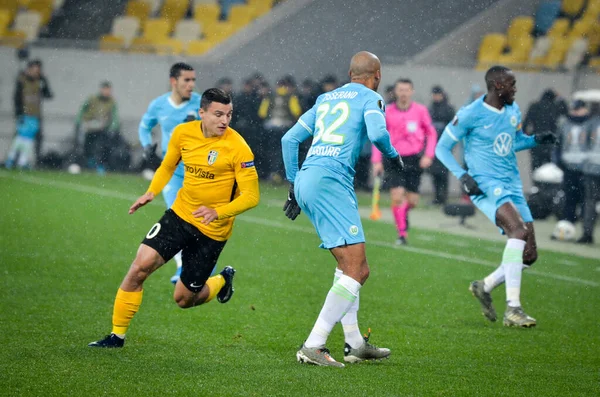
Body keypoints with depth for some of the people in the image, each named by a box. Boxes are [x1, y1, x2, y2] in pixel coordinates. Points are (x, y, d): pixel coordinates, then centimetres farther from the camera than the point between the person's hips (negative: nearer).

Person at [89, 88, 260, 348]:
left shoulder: (237, 147, -17)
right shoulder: (183, 133, -3)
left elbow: (251, 196, -16)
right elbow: (168, 166, 16)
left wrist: (218, 212, -32)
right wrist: (151, 192, -2)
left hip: (212, 230, -4)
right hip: (180, 214, 4)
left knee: (184, 299, 3)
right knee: (141, 266, -14)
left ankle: (222, 282, 37)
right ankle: (117, 335, -1)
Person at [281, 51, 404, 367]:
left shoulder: (326, 99, 25)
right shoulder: (370, 98, 5)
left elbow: (289, 140, 25)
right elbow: (377, 133, -15)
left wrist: (294, 186, 30)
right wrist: (393, 156, 6)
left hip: (305, 181, 8)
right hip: (330, 180, -8)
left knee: (351, 267, 19)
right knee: (356, 270, -11)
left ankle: (354, 344, 18)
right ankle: (313, 346, -20)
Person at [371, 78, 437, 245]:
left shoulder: (420, 110, -1)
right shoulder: (387, 112, -1)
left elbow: (431, 133, 9)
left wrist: (428, 155, -2)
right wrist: (377, 161, -2)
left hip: (414, 159, 1)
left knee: (412, 201, 2)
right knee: (397, 196, -15)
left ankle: (403, 213, 38)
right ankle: (402, 233, -4)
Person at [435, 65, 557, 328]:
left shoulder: (513, 111, 10)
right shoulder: (470, 115, -10)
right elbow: (442, 148, -4)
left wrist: (536, 140, 7)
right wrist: (463, 176, -17)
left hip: (513, 185, 8)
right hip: (486, 185, -8)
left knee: (529, 255, 2)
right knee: (519, 230, -30)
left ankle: (485, 286, 27)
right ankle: (512, 309, -30)